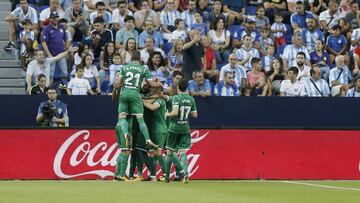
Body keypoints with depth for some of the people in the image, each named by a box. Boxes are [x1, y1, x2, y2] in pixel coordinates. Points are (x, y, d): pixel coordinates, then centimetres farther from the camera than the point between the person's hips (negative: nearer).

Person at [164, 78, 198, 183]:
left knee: (170, 152, 8)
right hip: (185, 128, 4)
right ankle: (185, 172, -19)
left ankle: (167, 175, 9)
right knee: (183, 152, 2)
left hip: (174, 127, -4)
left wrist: (167, 114, -5)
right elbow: (195, 115, 8)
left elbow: (175, 112, -24)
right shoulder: (191, 99, 3)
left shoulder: (176, 98, -12)